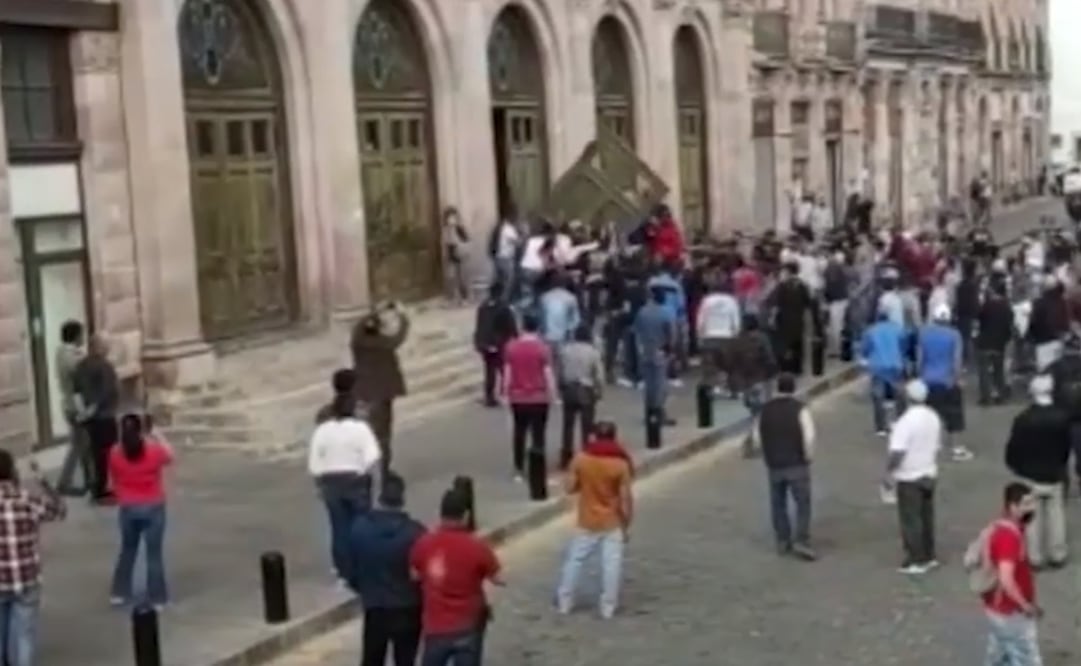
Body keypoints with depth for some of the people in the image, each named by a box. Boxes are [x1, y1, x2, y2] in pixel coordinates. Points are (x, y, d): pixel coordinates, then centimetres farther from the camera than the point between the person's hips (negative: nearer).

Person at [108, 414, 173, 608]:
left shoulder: (115, 453, -9)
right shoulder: (155, 449, -14)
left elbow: (114, 481, 2)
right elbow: (169, 458, 9)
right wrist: (159, 440, 24)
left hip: (128, 508, 2)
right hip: (153, 507, -2)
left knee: (127, 549, 22)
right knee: (154, 552, 7)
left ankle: (119, 592, 26)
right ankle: (156, 597, 10)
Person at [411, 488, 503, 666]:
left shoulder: (423, 544, -7)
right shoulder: (477, 546, -16)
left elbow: (415, 576, 6)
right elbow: (498, 579, -7)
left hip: (435, 627, 3)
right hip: (467, 628, -2)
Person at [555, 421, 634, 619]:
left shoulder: (581, 459, -8)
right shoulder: (621, 464, -13)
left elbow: (570, 488, -3)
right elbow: (625, 498, -12)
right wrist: (626, 524, -2)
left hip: (587, 521, 2)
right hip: (612, 523, -2)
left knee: (574, 560, 14)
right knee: (611, 564, 5)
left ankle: (564, 602, 19)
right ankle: (608, 607, 9)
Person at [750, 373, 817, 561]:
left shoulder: (765, 409, 3)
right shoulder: (800, 409, -10)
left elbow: (757, 438, 7)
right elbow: (809, 438, -18)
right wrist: (808, 458, -3)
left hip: (773, 465, 4)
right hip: (797, 465, -4)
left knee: (778, 504, 16)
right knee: (803, 503, 3)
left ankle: (782, 541, 21)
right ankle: (801, 542, -6)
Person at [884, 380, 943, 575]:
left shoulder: (906, 421, -22)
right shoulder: (933, 417, 4)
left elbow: (898, 451, -26)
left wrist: (889, 471, -16)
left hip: (909, 477, -8)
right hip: (929, 474, 8)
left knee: (911, 519, -1)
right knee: (926, 516, 16)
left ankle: (916, 561, 2)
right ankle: (929, 556, 23)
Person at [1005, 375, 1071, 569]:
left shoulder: (1023, 419, -19)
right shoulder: (1063, 417, -12)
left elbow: (1013, 447, -12)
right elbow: (1067, 446, -1)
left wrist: (1014, 466, 8)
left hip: (1029, 475, -2)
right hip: (1054, 475, 2)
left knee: (1032, 517, 10)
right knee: (1055, 515, 15)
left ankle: (1035, 556, 15)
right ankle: (1057, 555, 23)